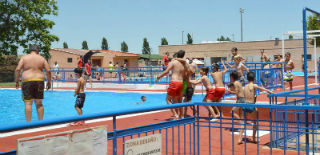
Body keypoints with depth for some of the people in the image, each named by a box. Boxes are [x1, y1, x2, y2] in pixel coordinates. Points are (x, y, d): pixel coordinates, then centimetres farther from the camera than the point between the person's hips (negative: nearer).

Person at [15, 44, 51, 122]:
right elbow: (48, 71, 1)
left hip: (27, 81, -2)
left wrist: (16, 81, 1)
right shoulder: (42, 58, 8)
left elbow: (18, 69, -5)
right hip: (39, 81, 2)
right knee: (39, 103, 9)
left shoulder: (24, 57, 3)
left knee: (28, 103, -3)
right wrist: (49, 82, 9)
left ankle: (28, 122, -6)